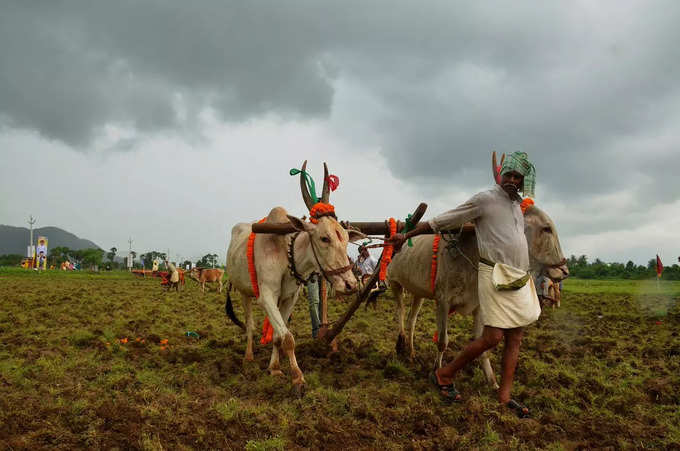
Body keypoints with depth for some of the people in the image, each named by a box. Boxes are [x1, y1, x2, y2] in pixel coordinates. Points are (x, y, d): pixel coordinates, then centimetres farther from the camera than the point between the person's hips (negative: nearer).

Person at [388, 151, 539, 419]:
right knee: (492, 338, -11)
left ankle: (504, 397, 13)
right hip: (494, 275, -8)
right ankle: (444, 375, 5)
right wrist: (407, 235, -7)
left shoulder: (518, 204, 15)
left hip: (519, 278, 8)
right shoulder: (485, 199, -7)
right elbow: (441, 221, -8)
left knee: (515, 338, 6)